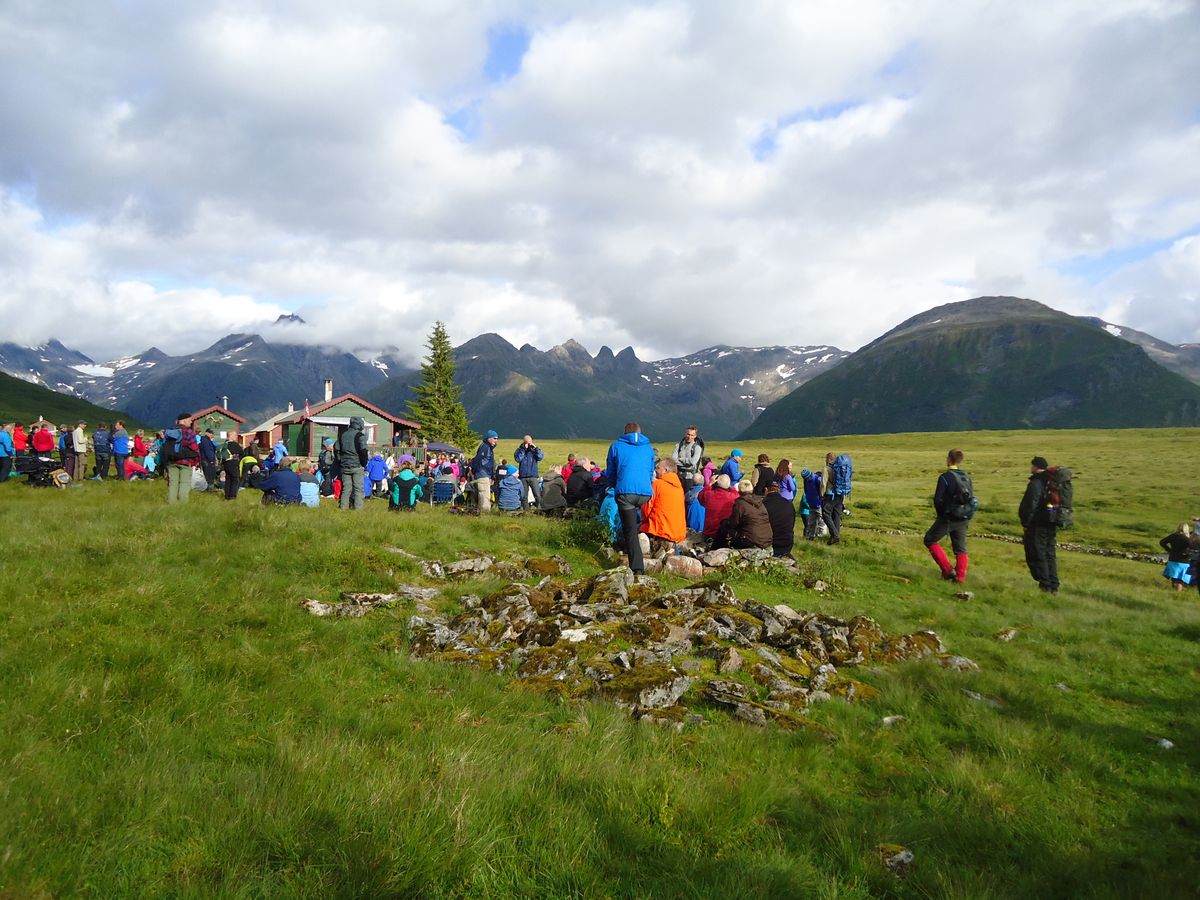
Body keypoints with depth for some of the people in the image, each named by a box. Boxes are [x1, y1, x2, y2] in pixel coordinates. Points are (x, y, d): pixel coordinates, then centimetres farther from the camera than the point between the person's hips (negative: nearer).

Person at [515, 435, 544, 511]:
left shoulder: (535, 449, 8)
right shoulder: (520, 450, 6)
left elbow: (541, 457, -7)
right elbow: (518, 459, -11)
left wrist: (536, 448, -13)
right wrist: (523, 449, -13)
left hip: (533, 476, 0)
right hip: (523, 477, 1)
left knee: (537, 495, -10)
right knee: (524, 496, 5)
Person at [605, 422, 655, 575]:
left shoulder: (616, 446, 13)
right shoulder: (648, 447, 20)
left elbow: (611, 474, 18)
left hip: (625, 492, -2)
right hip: (646, 493, 3)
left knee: (630, 531, 2)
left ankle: (637, 568, -4)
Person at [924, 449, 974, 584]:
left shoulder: (945, 477, -14)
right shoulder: (967, 477, 5)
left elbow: (938, 499, -15)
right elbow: (971, 498, 9)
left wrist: (940, 513, 3)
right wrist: (966, 515, 15)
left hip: (948, 518, -6)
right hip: (964, 519, 6)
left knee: (930, 540, 9)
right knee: (960, 548, 13)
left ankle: (947, 569, 0)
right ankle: (960, 577, 10)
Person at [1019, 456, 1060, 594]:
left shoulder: (1036, 483, -17)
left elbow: (1031, 505, -20)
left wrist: (1025, 522, -10)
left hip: (1038, 526, -9)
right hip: (1052, 525, 9)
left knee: (1036, 556, -2)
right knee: (1049, 555, 14)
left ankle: (1045, 585, -3)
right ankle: (1053, 586, 16)